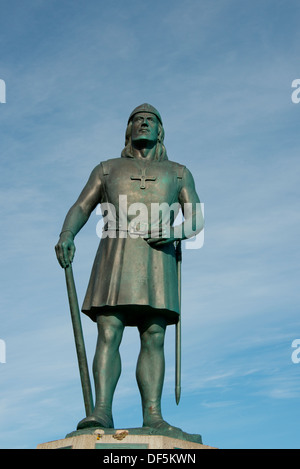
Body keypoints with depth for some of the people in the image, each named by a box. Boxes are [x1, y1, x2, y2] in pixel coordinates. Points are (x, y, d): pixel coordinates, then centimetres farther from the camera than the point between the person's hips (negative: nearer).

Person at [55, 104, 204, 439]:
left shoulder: (178, 172, 23)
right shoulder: (107, 169, 23)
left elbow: (197, 220, 14)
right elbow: (80, 208, 11)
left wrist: (175, 231, -10)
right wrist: (66, 235, -10)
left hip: (157, 256, 1)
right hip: (115, 252, 0)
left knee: (154, 337, -8)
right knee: (108, 333, -14)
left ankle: (152, 416, -12)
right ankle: (102, 412, -20)